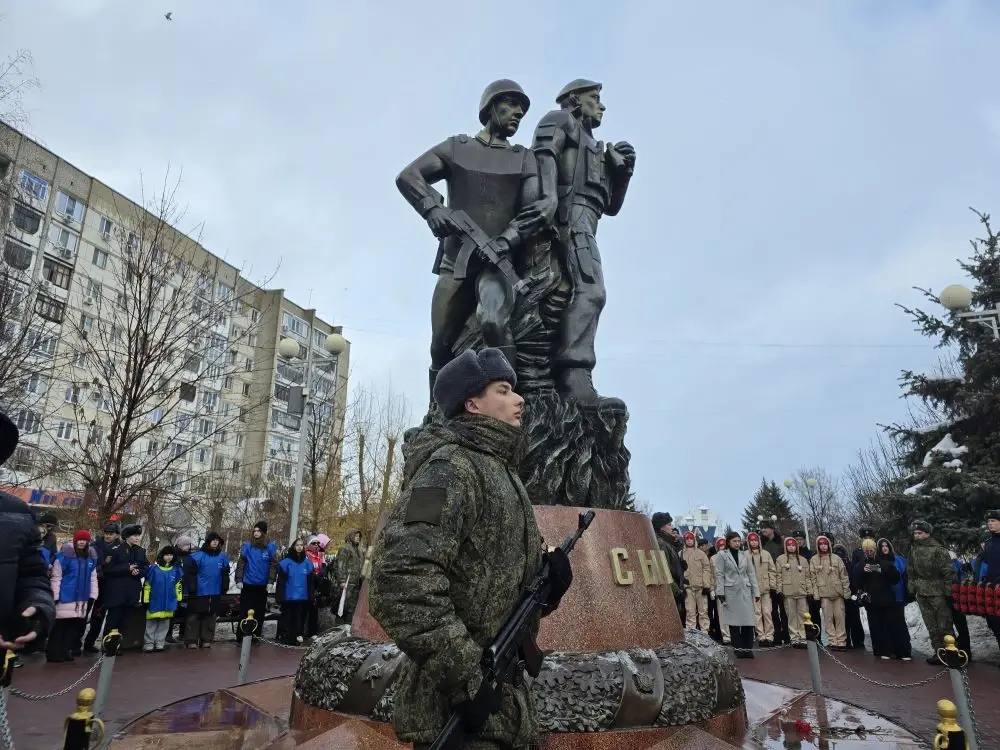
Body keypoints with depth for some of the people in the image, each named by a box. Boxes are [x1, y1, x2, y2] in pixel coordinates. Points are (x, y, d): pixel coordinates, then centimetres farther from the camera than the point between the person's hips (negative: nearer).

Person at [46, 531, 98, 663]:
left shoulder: (91, 558, 9)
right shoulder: (64, 555, -7)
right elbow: (56, 577, -7)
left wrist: (93, 595, 8)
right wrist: (55, 596, -10)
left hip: (82, 599, 5)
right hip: (65, 597, -5)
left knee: (76, 626, 6)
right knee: (59, 627, -1)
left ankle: (66, 651, 16)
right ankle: (54, 653, 9)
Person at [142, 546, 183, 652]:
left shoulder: (176, 569, 3)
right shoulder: (154, 569, -6)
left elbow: (179, 586, 9)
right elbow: (147, 585, -3)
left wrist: (179, 599, 6)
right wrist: (146, 600, -4)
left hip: (169, 602, 2)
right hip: (155, 601, -2)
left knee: (164, 623, 8)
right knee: (151, 623, 5)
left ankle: (160, 643, 16)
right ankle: (149, 643, 13)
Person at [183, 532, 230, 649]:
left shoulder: (222, 557, 5)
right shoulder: (198, 556, -10)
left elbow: (225, 574, 13)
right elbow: (190, 572, -9)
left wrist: (225, 587, 9)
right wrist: (191, 588, -11)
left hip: (215, 593, 4)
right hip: (199, 592, -4)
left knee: (210, 616, 10)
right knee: (194, 616, 3)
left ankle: (206, 639, 19)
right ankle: (191, 640, 12)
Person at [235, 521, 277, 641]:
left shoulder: (270, 547, -2)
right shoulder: (247, 546, 0)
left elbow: (274, 565, -2)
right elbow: (241, 563, -1)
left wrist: (271, 581, -8)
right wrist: (239, 580, -7)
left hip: (262, 586, 0)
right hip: (247, 585, 0)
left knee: (259, 612, 7)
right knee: (244, 612, 2)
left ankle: (256, 636, 16)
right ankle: (241, 637, 9)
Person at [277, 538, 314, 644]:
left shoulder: (307, 563, 6)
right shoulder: (286, 562, -5)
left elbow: (310, 581, 10)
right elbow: (281, 580, -6)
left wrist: (310, 596, 6)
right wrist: (279, 595, -10)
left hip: (303, 597, 3)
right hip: (288, 597, -3)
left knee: (299, 617, 7)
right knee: (287, 617, 5)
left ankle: (298, 635, 17)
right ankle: (286, 637, 15)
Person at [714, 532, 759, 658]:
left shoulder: (745, 555, 13)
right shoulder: (722, 555, 2)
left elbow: (751, 573, 13)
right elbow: (719, 575, -2)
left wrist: (756, 591, 8)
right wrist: (720, 593, -8)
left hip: (745, 591, 3)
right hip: (731, 591, -3)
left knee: (748, 620, -2)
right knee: (734, 621, 0)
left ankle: (747, 648, 6)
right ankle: (738, 649, 8)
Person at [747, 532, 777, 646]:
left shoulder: (766, 554, 8)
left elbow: (772, 571, 8)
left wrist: (773, 586, 2)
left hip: (766, 588, 1)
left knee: (767, 612, 0)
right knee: (757, 613, 0)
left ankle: (769, 635, 6)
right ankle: (761, 636, 5)